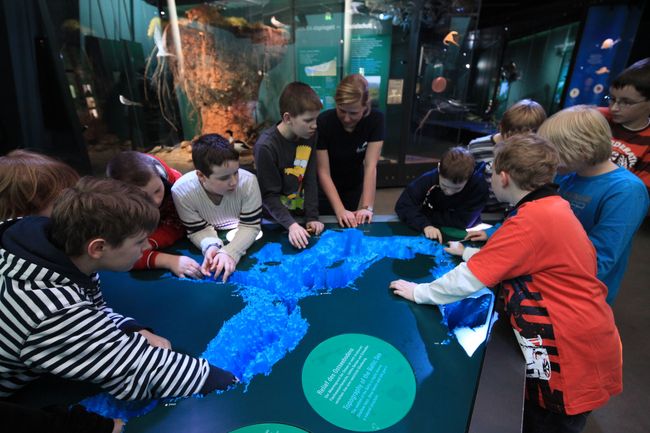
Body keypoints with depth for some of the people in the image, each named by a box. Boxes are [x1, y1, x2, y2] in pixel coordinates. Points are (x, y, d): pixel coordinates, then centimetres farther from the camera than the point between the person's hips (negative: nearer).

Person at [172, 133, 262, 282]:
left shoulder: (248, 181, -32)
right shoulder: (181, 190, -28)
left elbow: (250, 226, -23)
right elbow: (198, 230, -15)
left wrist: (230, 252, -39)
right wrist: (211, 247, -37)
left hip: (244, 238, 0)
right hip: (211, 238, 1)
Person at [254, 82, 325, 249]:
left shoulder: (309, 136, -9)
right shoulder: (266, 146, -25)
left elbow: (310, 180, -6)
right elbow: (269, 195, -21)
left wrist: (312, 216, -13)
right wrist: (291, 224, -31)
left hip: (301, 214, 5)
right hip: (275, 219, -4)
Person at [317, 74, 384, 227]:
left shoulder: (375, 119, -21)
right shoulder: (323, 122, -27)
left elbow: (371, 166, -25)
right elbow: (323, 172, -26)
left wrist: (367, 207, -33)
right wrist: (340, 210, -33)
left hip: (356, 187, 2)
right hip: (326, 189, -2)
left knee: (356, 226, 17)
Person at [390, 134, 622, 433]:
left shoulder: (532, 220, -25)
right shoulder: (552, 207, 4)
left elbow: (468, 281, -23)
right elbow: (510, 259, 19)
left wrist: (419, 292, -11)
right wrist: (471, 253, 16)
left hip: (572, 354, -8)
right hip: (582, 340, 8)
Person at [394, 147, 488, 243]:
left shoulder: (478, 185, -21)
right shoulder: (428, 179, -19)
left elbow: (463, 221, -23)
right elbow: (403, 205, -21)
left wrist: (426, 215, -20)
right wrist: (425, 225, -35)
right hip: (428, 234, 1)